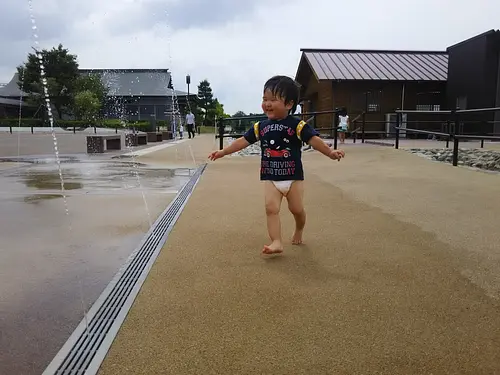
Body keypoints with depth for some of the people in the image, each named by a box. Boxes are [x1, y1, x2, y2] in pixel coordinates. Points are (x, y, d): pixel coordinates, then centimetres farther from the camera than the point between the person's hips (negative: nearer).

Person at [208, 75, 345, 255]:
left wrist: (331, 152, -29)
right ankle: (276, 242, -8)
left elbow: (314, 140, -15)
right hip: (270, 178, 3)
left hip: (294, 177, -2)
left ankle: (299, 230, 37)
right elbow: (243, 141, 8)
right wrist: (223, 152, 7)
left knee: (297, 209, 7)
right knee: (271, 208, -9)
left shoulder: (297, 125, -9)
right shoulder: (260, 126, 3)